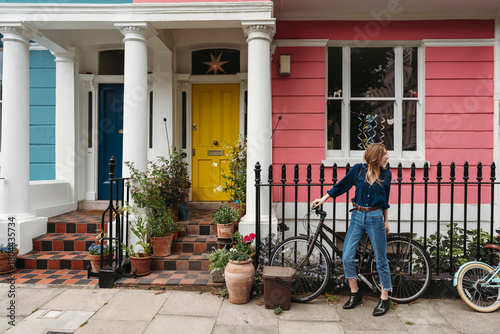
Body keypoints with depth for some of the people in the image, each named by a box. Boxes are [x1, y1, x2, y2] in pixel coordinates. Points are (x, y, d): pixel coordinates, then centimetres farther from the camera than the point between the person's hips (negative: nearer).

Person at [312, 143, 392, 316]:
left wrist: (386, 221, 13)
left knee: (381, 261, 4)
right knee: (346, 258, -1)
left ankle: (384, 299, 20)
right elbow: (341, 186, 8)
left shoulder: (386, 174, 2)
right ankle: (355, 294, 19)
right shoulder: (358, 169, -1)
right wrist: (323, 199, 10)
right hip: (357, 217, 1)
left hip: (375, 218, 0)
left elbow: (385, 201, 12)